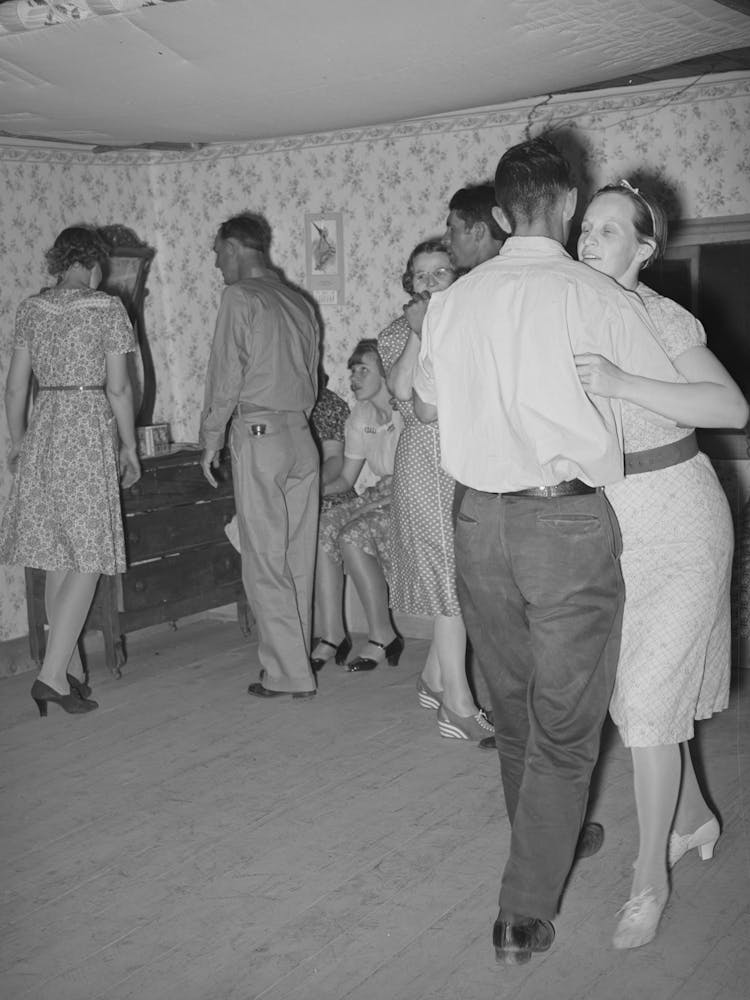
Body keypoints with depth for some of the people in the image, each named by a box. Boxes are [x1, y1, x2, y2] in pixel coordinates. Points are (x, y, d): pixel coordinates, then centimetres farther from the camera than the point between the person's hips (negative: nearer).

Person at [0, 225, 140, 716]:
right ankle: (53, 674, -10)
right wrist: (129, 445, 1)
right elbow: (118, 387, -8)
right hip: (88, 431, -6)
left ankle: (72, 670, 18)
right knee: (88, 559, -3)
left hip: (42, 431, 6)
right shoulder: (108, 308, -4)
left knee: (58, 559, 11)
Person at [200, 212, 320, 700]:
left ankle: (288, 674, 0)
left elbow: (226, 375, -9)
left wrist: (211, 439, -1)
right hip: (302, 437, 7)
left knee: (265, 561, -2)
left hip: (258, 437, -7)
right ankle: (296, 661, 16)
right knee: (298, 558, 9)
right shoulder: (300, 302, 15)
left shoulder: (240, 296, -6)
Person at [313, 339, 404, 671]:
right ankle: (332, 634, -12)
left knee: (353, 536, -27)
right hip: (383, 493, 7)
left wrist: (384, 499, -23)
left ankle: (383, 636, -13)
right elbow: (346, 479, 11)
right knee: (321, 526, -16)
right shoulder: (359, 417, 8)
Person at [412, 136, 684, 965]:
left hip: (480, 520, 5)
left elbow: (425, 406, 18)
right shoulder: (601, 300, -10)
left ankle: (546, 844, 44)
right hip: (570, 524, -4)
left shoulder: (451, 302, 2)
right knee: (564, 730, 8)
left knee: (513, 712, 22)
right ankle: (524, 914, 13)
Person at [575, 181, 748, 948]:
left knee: (646, 702, -6)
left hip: (675, 525, -6)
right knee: (631, 689, 14)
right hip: (604, 520, 6)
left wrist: (624, 386, -37)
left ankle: (650, 878, 11)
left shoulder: (661, 319, -14)